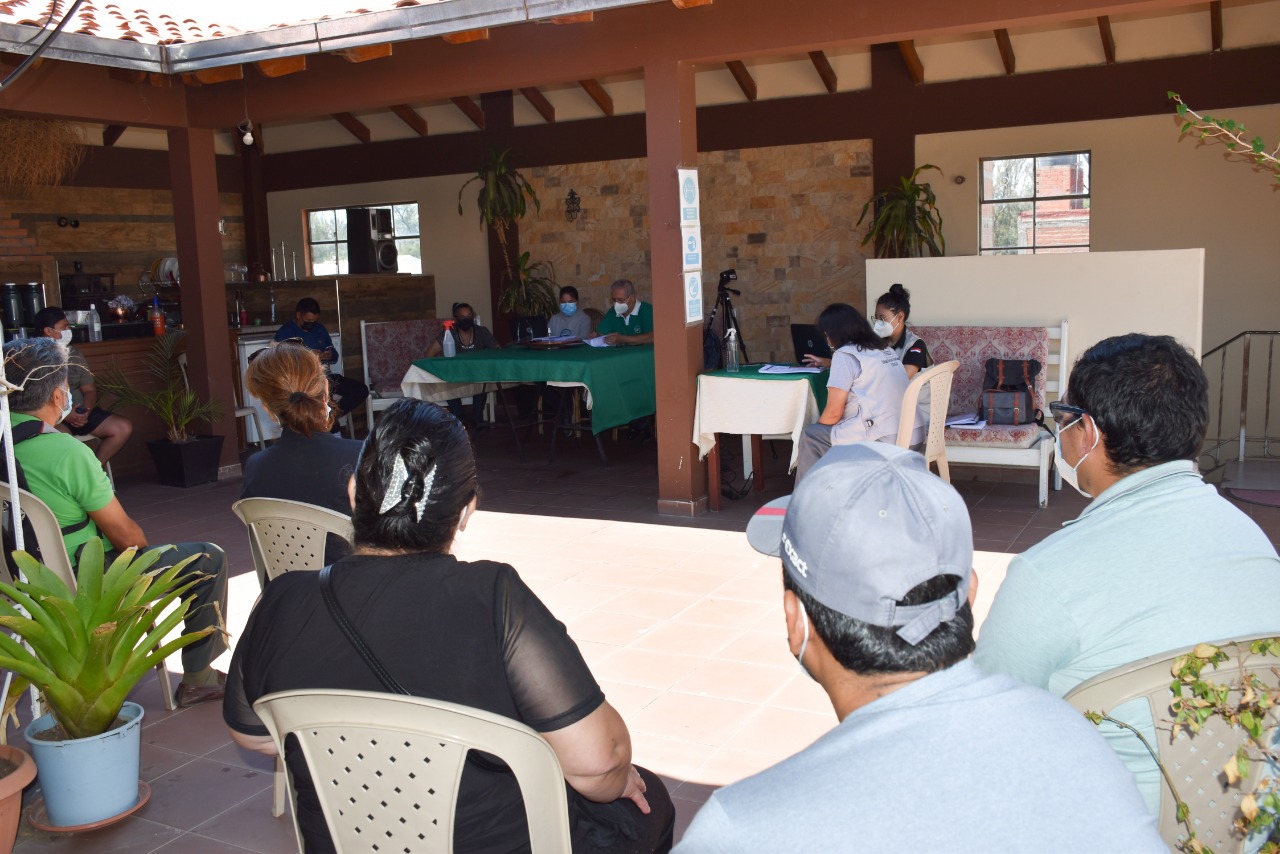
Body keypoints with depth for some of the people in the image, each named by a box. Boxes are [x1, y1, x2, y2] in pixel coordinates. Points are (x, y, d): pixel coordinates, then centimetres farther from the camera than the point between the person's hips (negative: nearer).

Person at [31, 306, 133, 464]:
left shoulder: (75, 355, 13)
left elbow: (90, 390, 13)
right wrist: (64, 415, -22)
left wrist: (86, 411, -10)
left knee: (124, 428, -10)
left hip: (80, 412, 6)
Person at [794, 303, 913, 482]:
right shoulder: (885, 348, 16)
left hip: (882, 441, -8)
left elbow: (833, 413, -6)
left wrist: (815, 429, 12)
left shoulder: (844, 355, -6)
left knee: (810, 437, 8)